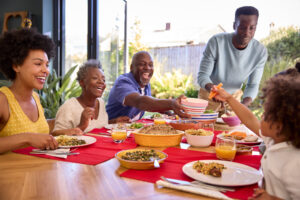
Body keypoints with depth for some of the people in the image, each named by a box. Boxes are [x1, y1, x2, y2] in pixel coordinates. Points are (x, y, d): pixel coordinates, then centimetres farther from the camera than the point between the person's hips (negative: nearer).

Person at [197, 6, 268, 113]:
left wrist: (243, 105, -30)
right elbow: (202, 76, -23)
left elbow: (253, 85, -11)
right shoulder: (216, 42, -26)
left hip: (234, 96, 2)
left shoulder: (261, 51, -18)